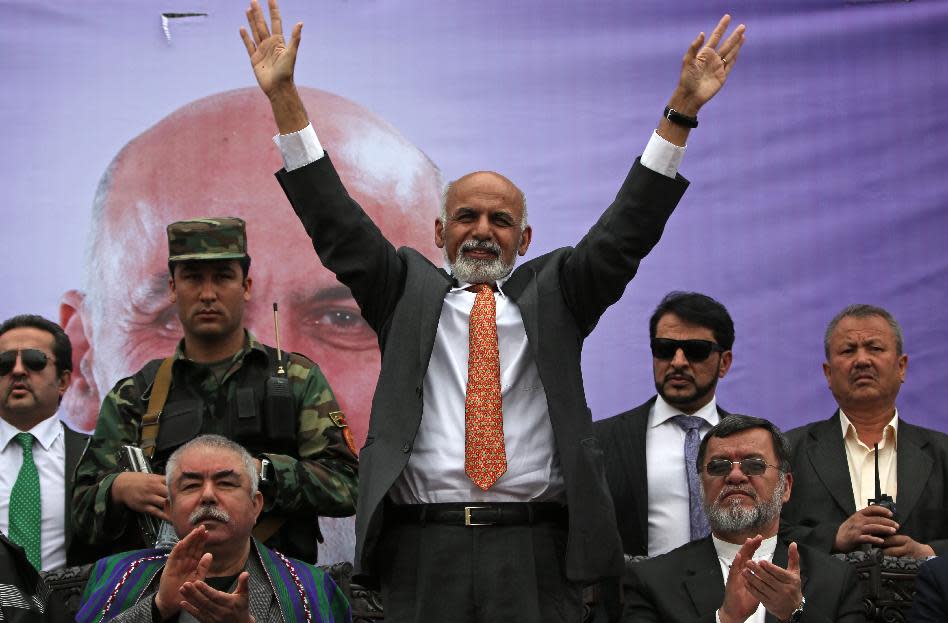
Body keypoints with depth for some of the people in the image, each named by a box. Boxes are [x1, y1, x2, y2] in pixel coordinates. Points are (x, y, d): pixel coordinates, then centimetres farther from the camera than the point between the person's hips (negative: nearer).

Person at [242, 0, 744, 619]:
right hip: (424, 552, 0)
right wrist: (284, 97, -2)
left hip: (536, 553, 0)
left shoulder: (553, 294, 14)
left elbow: (627, 232, 6)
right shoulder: (408, 291, 14)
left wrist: (682, 111, -3)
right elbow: (336, 225, 7)